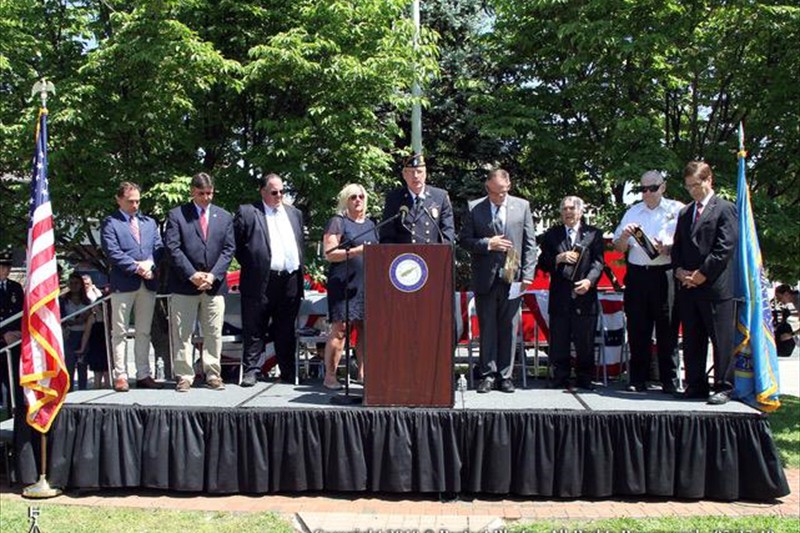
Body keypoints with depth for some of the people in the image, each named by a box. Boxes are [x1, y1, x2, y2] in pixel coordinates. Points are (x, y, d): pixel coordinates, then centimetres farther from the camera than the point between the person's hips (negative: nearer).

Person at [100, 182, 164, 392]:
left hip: (148, 283, 5)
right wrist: (137, 267, -13)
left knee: (144, 332, 9)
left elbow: (159, 248, 11)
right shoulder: (110, 223, 1)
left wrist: (150, 265, -8)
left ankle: (143, 375, 14)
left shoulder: (149, 222, 18)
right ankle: (120, 376, 4)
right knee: (119, 332, 0)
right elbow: (113, 253, -9)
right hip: (123, 284, -5)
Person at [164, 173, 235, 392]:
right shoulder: (176, 215, 3)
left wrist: (213, 275, -7)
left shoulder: (224, 217, 12)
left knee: (214, 333, 5)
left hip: (215, 284, 2)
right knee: (182, 333, 1)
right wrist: (192, 274, -12)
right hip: (185, 284, -2)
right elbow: (172, 248, -4)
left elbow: (229, 249, 7)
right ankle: (184, 376, 8)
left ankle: (213, 375, 12)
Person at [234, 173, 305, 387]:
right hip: (260, 281, -4)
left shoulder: (294, 213, 18)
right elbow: (236, 245, 3)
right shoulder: (247, 212, 2)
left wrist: (299, 273, 14)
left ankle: (288, 372, 17)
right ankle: (251, 370, 8)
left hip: (290, 281, 4)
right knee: (255, 330, 1)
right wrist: (249, 266, 2)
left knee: (286, 331, 10)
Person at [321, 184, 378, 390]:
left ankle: (363, 372, 12)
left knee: (365, 328, 4)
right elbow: (330, 254, -8)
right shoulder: (337, 222, 1)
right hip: (344, 284, -6)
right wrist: (356, 251, -18)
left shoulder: (370, 224, 20)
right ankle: (330, 376, -5)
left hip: (368, 284, 6)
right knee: (340, 328, -9)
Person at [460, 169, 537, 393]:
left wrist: (527, 274, -2)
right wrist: (488, 244, -13)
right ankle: (488, 374, 13)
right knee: (487, 328, 4)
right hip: (485, 278, 0)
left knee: (508, 328, 4)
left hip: (512, 277, 1)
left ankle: (505, 375, 13)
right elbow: (465, 240, 3)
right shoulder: (474, 208, 5)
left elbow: (529, 243, 6)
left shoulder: (522, 206, 8)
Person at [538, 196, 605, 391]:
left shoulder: (593, 234, 8)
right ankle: (560, 380, 12)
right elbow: (543, 263, 8)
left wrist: (589, 280, -17)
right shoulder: (552, 234, 12)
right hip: (560, 298, 1)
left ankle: (584, 379, 15)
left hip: (585, 296, -1)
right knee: (559, 343, 3)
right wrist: (559, 258, -11)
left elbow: (598, 262, 0)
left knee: (585, 343, 3)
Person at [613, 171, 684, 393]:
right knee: (637, 330, 4)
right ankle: (637, 380, 12)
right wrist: (624, 235, -6)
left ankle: (669, 381, 8)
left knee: (668, 330, 0)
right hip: (637, 275, 3)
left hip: (665, 274, -3)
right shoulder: (632, 212, 16)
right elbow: (619, 248, 14)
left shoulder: (677, 210, 7)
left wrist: (666, 249, -17)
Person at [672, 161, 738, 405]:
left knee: (721, 340, -1)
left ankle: (723, 387, 7)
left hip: (715, 286, -6)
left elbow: (725, 248, -11)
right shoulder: (685, 213, 18)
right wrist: (679, 271, 0)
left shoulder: (725, 209, -3)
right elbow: (677, 247, 18)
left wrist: (702, 274, -13)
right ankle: (695, 386, 18)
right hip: (688, 287, 7)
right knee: (692, 341, 10)